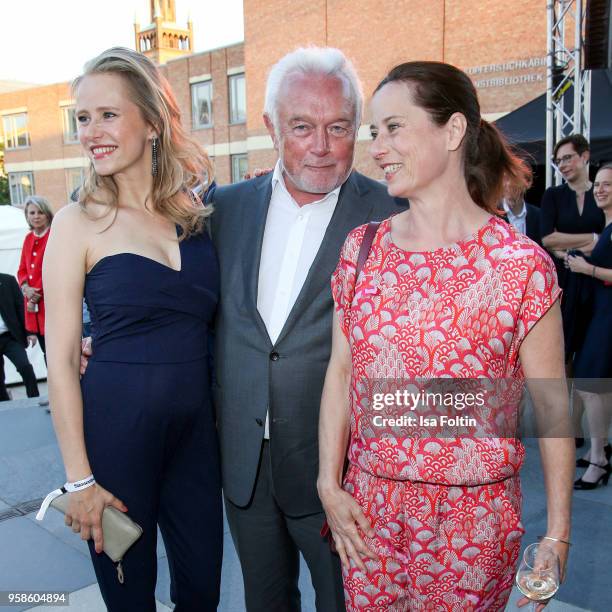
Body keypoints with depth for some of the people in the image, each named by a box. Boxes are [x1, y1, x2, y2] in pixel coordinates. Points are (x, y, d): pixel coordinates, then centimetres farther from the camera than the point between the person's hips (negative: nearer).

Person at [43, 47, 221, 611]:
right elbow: (61, 359, -8)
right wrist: (80, 477, -8)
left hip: (195, 423, 4)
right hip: (115, 423, -3)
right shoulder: (79, 223, -8)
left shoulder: (195, 213, 2)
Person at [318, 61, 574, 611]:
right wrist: (330, 486, 0)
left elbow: (551, 404, -6)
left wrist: (557, 536, -3)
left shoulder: (520, 263, -11)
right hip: (366, 511, 3)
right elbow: (341, 370, 3)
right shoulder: (362, 248, -1)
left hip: (471, 520, -3)